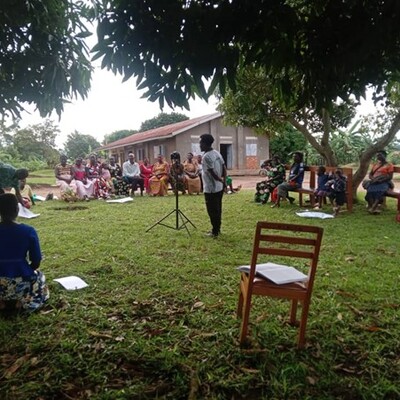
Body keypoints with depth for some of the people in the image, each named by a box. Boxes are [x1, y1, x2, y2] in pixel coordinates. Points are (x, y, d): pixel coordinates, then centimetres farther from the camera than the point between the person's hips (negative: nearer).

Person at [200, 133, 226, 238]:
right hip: (219, 187, 9)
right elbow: (224, 168, 10)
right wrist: (224, 181, 12)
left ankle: (215, 232, 10)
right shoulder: (217, 153, 8)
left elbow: (212, 173, -22)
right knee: (217, 209, 16)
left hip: (210, 189, -9)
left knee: (212, 210, 2)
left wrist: (220, 180, -6)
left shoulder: (206, 156, -20)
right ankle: (217, 229, 27)